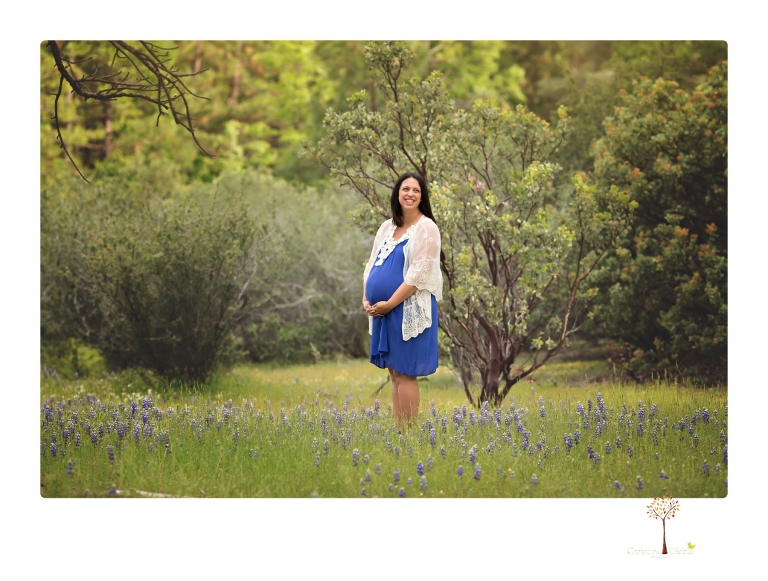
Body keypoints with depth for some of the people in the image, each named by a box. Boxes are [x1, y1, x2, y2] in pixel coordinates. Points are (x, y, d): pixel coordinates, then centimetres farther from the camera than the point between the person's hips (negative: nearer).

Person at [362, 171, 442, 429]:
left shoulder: (426, 229, -8)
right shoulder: (387, 227, 14)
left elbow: (418, 274, -15)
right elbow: (372, 265, 15)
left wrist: (389, 304, -16)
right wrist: (366, 299, -1)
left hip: (410, 309, -7)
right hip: (382, 311, 7)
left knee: (404, 373, -6)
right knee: (394, 372, 10)